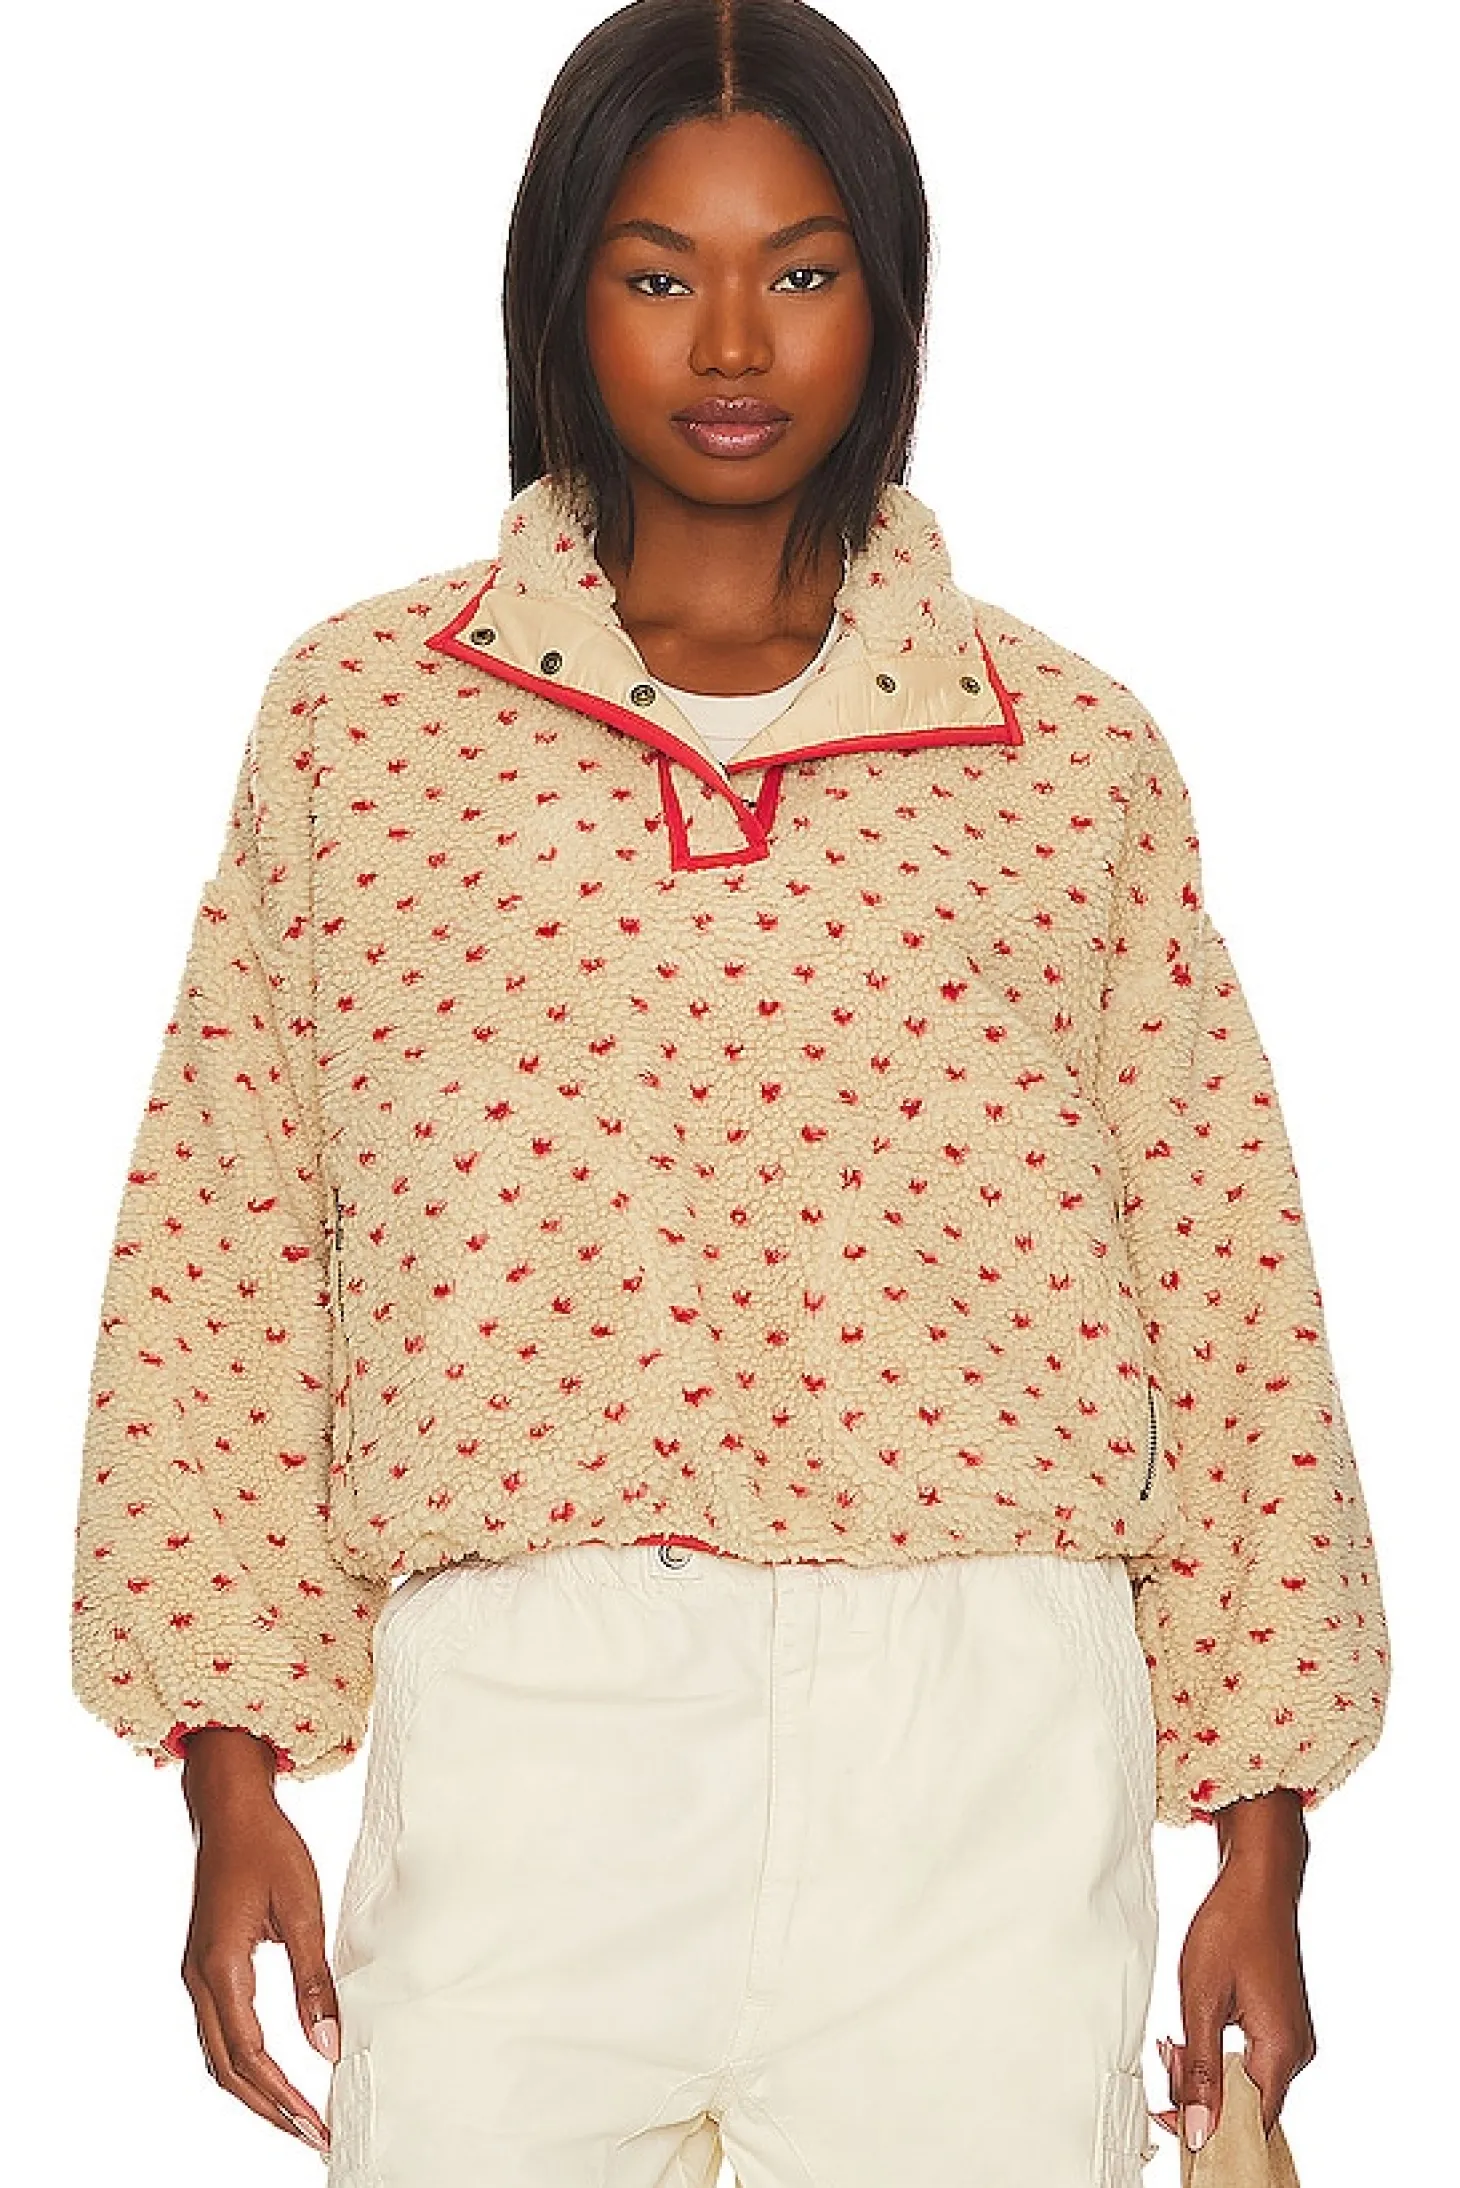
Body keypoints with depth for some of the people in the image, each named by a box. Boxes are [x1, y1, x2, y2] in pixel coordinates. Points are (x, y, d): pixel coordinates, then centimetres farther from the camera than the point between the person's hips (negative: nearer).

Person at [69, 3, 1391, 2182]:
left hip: (981, 1756, 0)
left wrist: (1260, 1841, 6)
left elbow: (1222, 1285, 8)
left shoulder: (1073, 754, 9)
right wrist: (230, 1783, 3)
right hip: (519, 1736, 0)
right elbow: (220, 1262, 7)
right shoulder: (356, 713, 9)